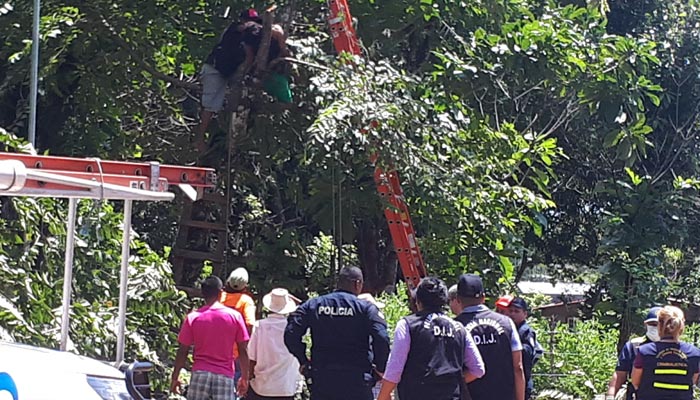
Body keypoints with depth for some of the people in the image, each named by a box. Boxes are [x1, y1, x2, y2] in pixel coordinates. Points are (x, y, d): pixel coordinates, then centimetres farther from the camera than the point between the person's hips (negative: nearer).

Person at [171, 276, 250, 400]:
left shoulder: (193, 318, 0)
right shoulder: (235, 316, 0)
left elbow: (183, 351, 1)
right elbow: (243, 350, 1)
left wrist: (175, 377, 11)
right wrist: (244, 378, 10)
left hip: (200, 374, 1)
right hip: (225, 376, -1)